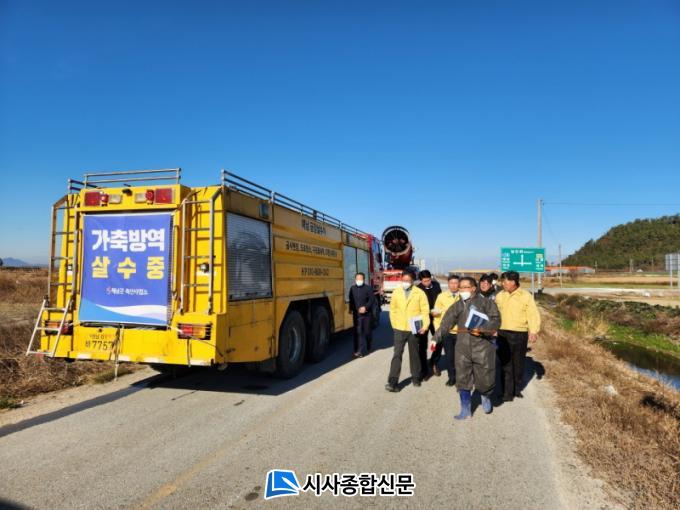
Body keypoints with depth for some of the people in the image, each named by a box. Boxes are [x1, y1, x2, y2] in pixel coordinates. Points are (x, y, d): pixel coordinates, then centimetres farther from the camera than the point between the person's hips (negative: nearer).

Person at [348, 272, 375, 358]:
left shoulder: (368, 288, -6)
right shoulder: (352, 288, 7)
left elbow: (372, 300, -9)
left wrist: (365, 307, -19)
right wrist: (351, 309, 14)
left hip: (366, 314, -2)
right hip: (356, 314, 2)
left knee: (367, 331, 9)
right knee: (357, 332, -4)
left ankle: (367, 347, 33)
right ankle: (359, 350, -2)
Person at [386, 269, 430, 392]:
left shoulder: (420, 293, -4)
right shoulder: (396, 292, 2)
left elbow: (425, 311, -4)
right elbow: (393, 310, 8)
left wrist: (425, 325, -14)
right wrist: (394, 324, 3)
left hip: (413, 329, -1)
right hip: (399, 329, 1)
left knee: (414, 354, 14)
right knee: (397, 354, -4)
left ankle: (416, 378, 31)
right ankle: (392, 382, -6)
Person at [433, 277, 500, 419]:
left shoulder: (485, 302, 0)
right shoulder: (457, 306, 12)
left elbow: (495, 320, -7)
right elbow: (446, 323, 7)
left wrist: (482, 329, -22)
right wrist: (436, 338, -4)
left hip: (482, 345, -3)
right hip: (462, 347, 3)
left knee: (484, 378, 5)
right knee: (462, 379, 4)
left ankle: (486, 398, 38)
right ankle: (466, 410, 18)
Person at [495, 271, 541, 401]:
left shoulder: (526, 296, -4)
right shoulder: (500, 296, 7)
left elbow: (533, 314, -8)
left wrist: (533, 331, -19)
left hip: (520, 334, -2)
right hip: (502, 334, 2)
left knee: (518, 363, 12)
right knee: (505, 364, 1)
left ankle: (517, 389, 29)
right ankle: (507, 392, 5)